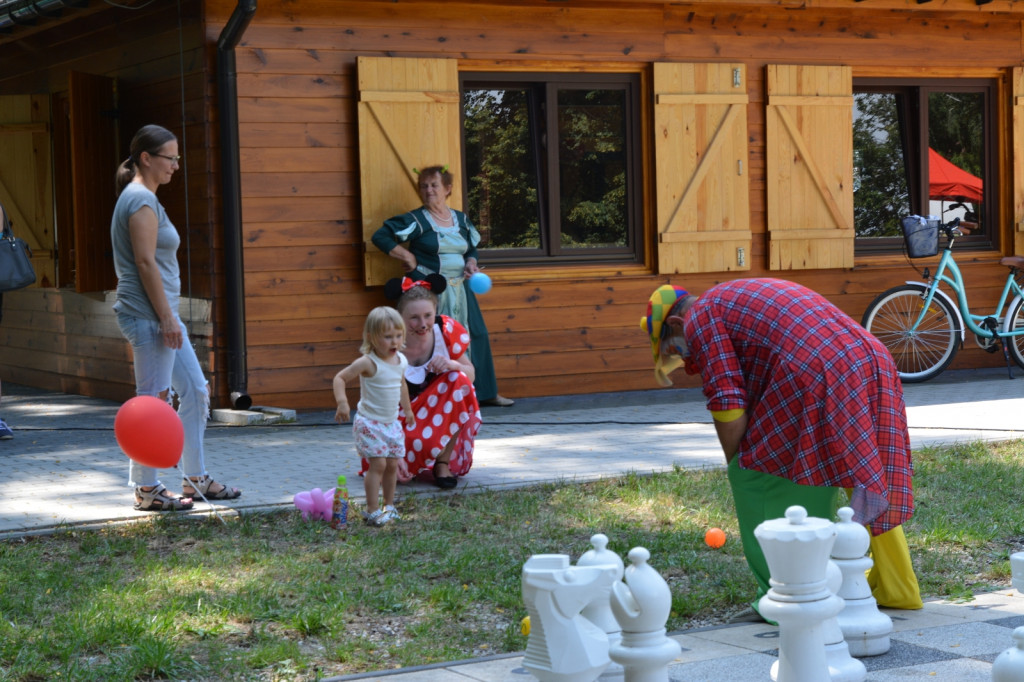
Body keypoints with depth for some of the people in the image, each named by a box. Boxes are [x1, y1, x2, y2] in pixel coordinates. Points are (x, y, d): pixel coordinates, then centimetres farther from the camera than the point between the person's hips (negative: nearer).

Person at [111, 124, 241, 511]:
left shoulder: (144, 198, 18)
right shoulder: (141, 200, -13)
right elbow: (145, 262, -19)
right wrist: (166, 317, -20)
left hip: (161, 314, 11)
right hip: (149, 315, -11)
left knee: (195, 391, 13)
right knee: (154, 401, -4)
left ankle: (195, 479, 20)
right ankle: (147, 489, 3)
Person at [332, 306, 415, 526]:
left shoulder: (401, 361, 4)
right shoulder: (368, 363, -19)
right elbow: (340, 378, -17)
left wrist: (407, 409, 32)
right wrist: (342, 402, -31)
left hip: (392, 423, 7)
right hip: (370, 423, -7)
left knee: (392, 464, 10)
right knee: (378, 464, -11)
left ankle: (389, 506, 26)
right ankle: (372, 511, -5)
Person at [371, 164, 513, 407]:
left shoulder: (461, 219, 11)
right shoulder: (416, 220, -6)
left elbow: (471, 248, 25)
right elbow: (380, 236, -10)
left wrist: (471, 263, 3)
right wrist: (407, 256, -10)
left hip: (460, 290, 6)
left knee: (477, 336, 7)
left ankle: (485, 393, 18)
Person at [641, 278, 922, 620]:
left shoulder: (700, 316, 7)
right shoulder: (749, 294, 35)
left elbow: (728, 403, -2)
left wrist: (739, 469, 10)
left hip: (816, 378, -9)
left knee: (755, 476, 5)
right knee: (871, 482, 22)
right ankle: (895, 588, 30)